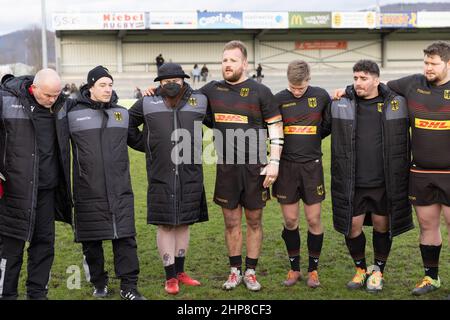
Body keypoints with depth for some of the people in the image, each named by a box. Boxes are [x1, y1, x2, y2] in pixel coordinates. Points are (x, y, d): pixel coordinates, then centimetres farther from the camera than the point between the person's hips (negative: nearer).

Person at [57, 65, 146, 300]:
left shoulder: (122, 113, 12)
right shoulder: (72, 113, 1)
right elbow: (59, 147, 3)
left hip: (120, 191, 2)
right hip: (88, 192, -2)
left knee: (125, 237, -2)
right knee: (91, 241, 7)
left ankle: (128, 287, 5)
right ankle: (99, 284, 23)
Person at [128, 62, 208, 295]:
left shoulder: (199, 101, 5)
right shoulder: (148, 104, 3)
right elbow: (127, 125, 15)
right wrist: (145, 145, 10)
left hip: (190, 176, 2)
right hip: (161, 176, -1)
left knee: (184, 224, 10)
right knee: (165, 225, 1)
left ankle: (180, 272, 23)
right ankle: (170, 278, 9)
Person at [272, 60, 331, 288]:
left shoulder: (321, 96, 1)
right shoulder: (279, 99, -2)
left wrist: (312, 139, 0)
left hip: (311, 165, 0)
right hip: (287, 165, 0)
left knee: (313, 220, 2)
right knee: (290, 220, 5)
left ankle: (313, 270, 16)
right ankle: (294, 269, 19)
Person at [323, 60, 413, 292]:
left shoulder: (397, 104, -1)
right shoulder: (340, 104, 1)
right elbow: (320, 129, 10)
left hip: (384, 182, 0)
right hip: (351, 183, 1)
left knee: (382, 225, 9)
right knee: (352, 226, 4)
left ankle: (378, 271, 30)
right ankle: (360, 269, 28)